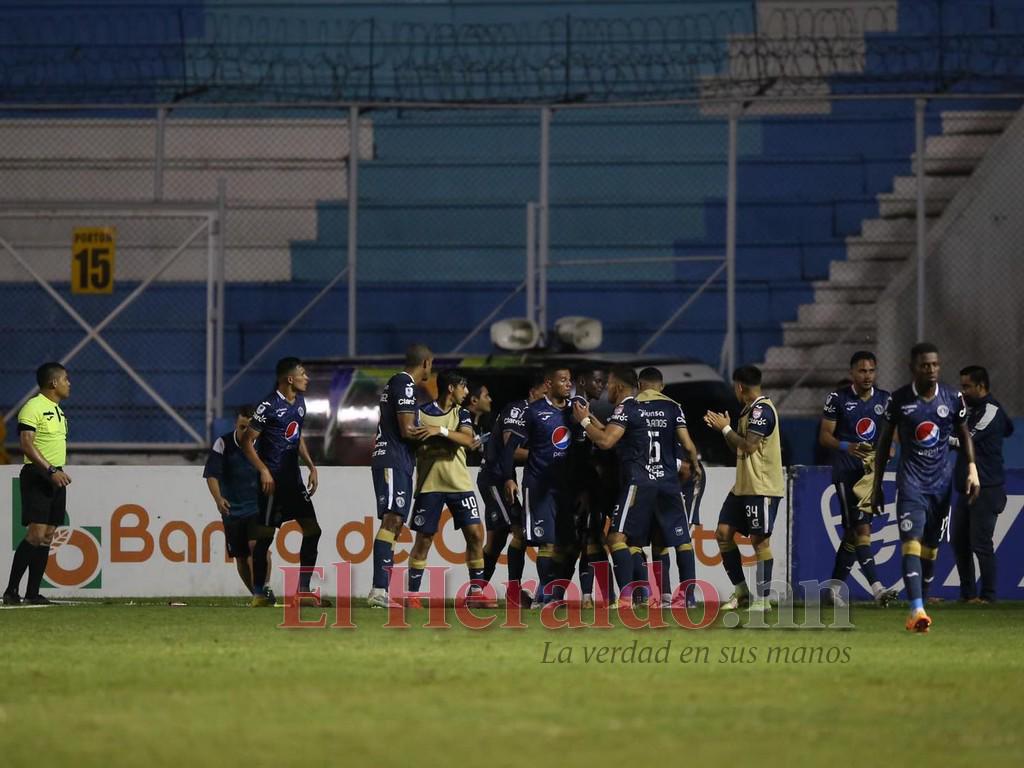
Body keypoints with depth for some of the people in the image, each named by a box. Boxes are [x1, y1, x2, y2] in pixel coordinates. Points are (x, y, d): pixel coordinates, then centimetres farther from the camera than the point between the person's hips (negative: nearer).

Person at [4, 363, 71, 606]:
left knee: (48, 536, 5)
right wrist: (51, 471, -23)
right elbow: (26, 444, -19)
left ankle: (33, 593, 7)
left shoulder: (57, 410, 18)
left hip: (55, 477, 9)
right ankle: (11, 590, -13)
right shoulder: (33, 408, -11)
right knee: (36, 533, -15)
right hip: (37, 476, -9)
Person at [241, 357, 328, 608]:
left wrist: (311, 466, 16)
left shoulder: (299, 403, 11)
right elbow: (247, 441, -12)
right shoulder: (269, 406, -14)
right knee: (266, 535, -3)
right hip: (273, 479, -8)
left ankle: (302, 591, 4)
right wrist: (263, 470, -20)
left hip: (293, 477, 8)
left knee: (312, 530, 1)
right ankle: (259, 593, 5)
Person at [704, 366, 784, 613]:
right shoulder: (750, 411, 17)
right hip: (743, 486, 10)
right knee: (724, 532, 6)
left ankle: (763, 599, -1)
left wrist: (726, 428, -9)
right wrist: (721, 428, 14)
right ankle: (741, 591, 12)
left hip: (762, 488, -10)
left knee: (760, 539, -6)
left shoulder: (762, 410, -14)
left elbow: (749, 446, -21)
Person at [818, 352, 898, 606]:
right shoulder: (837, 398, -3)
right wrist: (847, 447, -21)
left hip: (872, 470, 5)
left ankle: (835, 586, 21)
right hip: (846, 472, -5)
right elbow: (824, 437, -3)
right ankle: (876, 588, -21)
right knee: (861, 529, -14)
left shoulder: (884, 399, 10)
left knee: (852, 534, 10)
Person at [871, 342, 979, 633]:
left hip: (941, 481, 3)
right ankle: (917, 610, -29)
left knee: (930, 548, 8)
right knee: (912, 542, -18)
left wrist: (972, 470, 1)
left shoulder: (953, 399, 2)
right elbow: (884, 442, 6)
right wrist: (877, 485, 7)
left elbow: (964, 435, 15)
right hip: (910, 480, -3)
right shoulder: (899, 399, -3)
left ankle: (920, 606, 19)